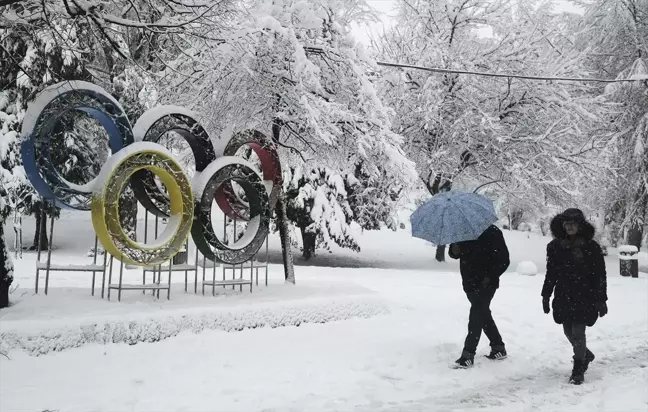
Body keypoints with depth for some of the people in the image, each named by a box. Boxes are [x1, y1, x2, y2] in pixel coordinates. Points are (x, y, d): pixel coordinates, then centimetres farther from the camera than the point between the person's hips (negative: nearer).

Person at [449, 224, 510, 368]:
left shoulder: (492, 232, -11)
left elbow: (503, 260, -12)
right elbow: (456, 254, 12)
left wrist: (489, 277, -19)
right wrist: (454, 250, -13)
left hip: (485, 284, -7)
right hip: (470, 283, 7)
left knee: (476, 316, -11)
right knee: (483, 315, 16)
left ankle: (468, 354, -8)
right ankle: (499, 348, 31)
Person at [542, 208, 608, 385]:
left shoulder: (591, 247, -8)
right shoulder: (555, 246, 2)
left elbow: (600, 275, -5)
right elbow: (551, 273, 9)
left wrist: (601, 300, -7)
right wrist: (546, 295, 8)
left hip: (584, 297, -4)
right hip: (563, 297, 4)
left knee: (578, 332, -6)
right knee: (568, 331, 12)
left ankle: (578, 370, 9)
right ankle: (586, 355, 40)